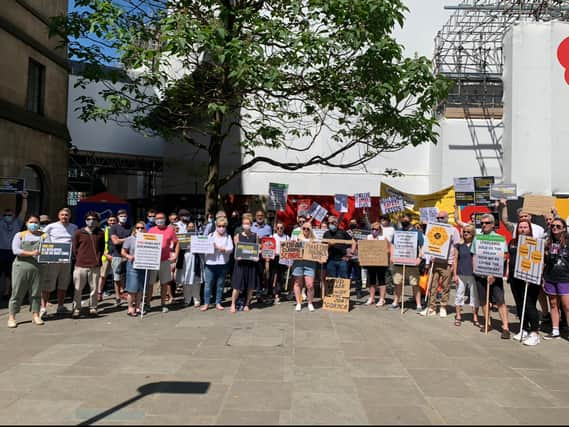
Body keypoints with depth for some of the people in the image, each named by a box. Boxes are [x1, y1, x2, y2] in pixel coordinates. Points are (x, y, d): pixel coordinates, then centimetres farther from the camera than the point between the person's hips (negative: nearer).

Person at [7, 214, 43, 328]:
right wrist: (31, 253, -16)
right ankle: (11, 317, 5)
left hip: (37, 267, 2)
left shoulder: (43, 235, 14)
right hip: (21, 266, -2)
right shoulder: (20, 235, 8)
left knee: (35, 292, 4)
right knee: (17, 292, 0)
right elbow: (15, 250, -4)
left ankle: (35, 316, 9)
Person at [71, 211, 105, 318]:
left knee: (94, 288, 5)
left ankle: (93, 308, 17)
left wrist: (98, 258, 8)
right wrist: (79, 258, 4)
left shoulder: (101, 233, 8)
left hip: (95, 266, 1)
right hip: (80, 265, -1)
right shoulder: (79, 233, 3)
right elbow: (74, 248, 8)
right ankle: (76, 309, 13)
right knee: (78, 289, 3)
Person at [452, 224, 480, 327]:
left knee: (475, 296, 6)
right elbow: (455, 260, 4)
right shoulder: (459, 245, 3)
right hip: (461, 274, 0)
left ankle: (475, 317, 18)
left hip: (473, 274, 0)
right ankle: (458, 316, 17)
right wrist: (455, 274, -1)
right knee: (459, 294, 7)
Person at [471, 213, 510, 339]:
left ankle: (505, 327, -6)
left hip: (494, 275, -4)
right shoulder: (477, 238, 12)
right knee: (484, 300, 10)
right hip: (480, 274, 4)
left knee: (500, 301, -8)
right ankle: (487, 323, 21)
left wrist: (494, 274, -14)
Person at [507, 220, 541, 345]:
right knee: (519, 305, 12)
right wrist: (507, 272, 12)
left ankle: (535, 333, 0)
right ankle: (524, 330, 23)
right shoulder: (512, 242, 14)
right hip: (514, 278, 6)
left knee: (530, 305, -6)